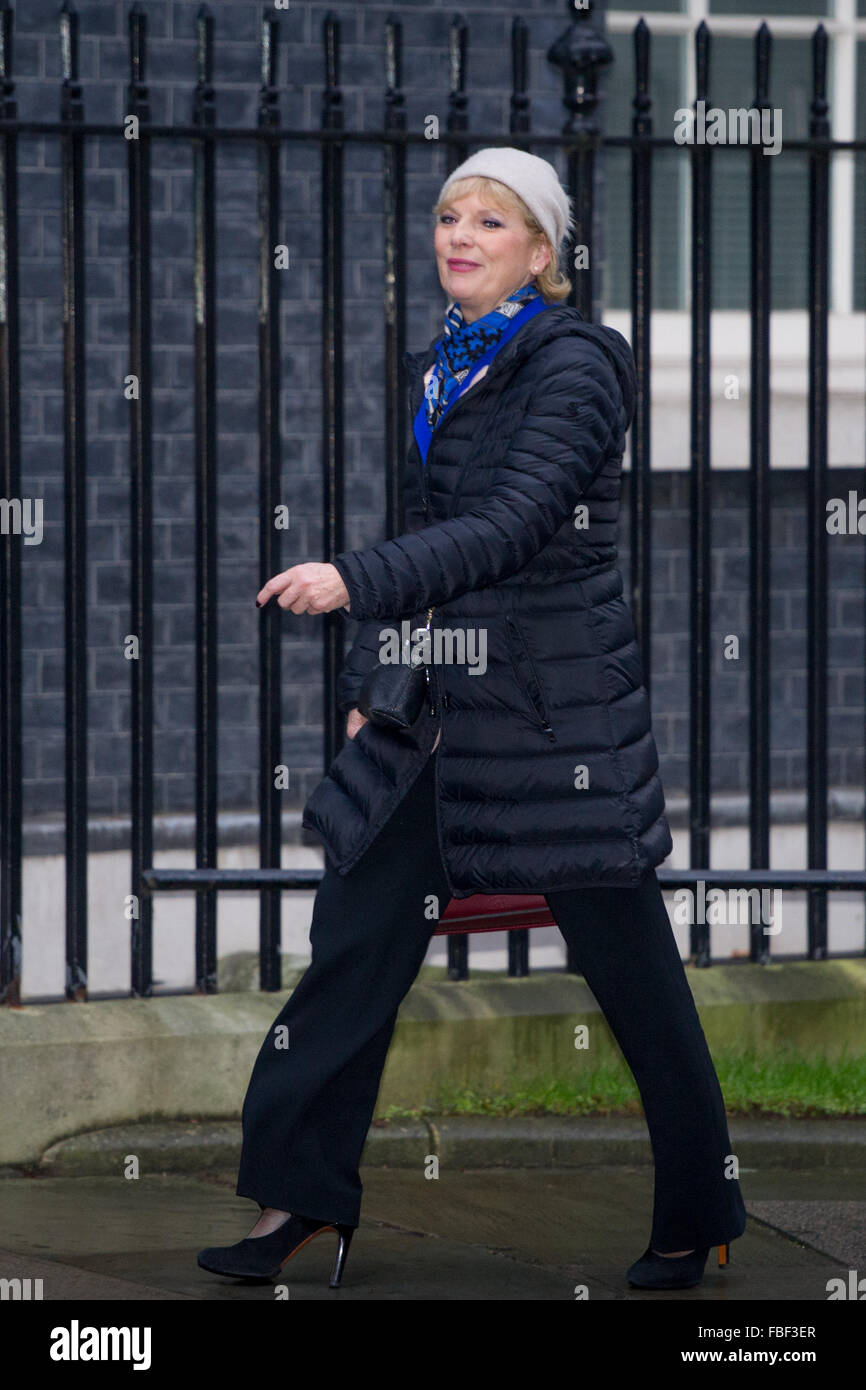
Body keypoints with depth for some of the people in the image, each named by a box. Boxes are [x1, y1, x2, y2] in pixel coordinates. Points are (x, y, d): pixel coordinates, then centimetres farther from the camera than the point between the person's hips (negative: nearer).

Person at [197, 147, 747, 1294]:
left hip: (562, 707, -7)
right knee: (355, 941, 3)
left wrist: (358, 582, -31)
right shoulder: (437, 370, 13)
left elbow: (512, 524, -23)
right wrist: (371, 679, 15)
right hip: (440, 706, 7)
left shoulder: (573, 367, -12)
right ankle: (303, 1199, 10)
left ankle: (697, 1220, 14)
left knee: (631, 966, 1)